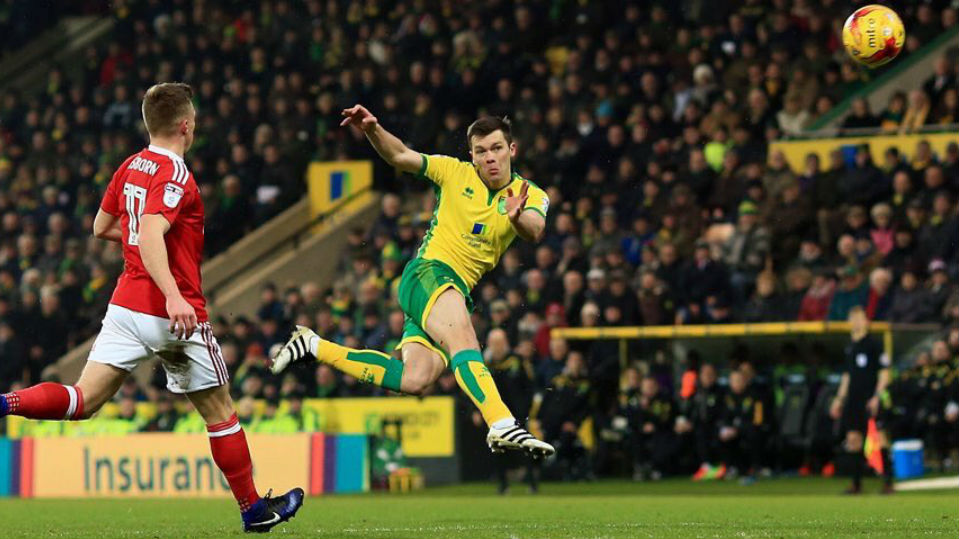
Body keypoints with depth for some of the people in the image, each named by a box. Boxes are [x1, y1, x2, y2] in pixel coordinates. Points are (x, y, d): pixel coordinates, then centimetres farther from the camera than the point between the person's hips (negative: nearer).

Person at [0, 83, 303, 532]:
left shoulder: (130, 167, 11)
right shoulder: (175, 175, -14)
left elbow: (101, 228, 23)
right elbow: (151, 235, -28)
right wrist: (173, 296, -38)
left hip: (126, 304, 6)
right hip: (176, 314, -6)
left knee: (82, 401, -2)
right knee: (219, 411, 9)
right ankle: (253, 508, 18)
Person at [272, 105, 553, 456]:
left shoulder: (530, 196, 3)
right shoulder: (456, 173, 1)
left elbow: (535, 231, -18)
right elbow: (400, 157, -1)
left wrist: (518, 218, -41)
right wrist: (373, 130, -20)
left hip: (458, 293, 4)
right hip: (428, 273, -4)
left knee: (414, 381, -11)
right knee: (463, 340, -34)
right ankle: (502, 425, -52)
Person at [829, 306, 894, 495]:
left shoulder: (874, 344, -5)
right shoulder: (850, 347, 15)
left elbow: (884, 373, -8)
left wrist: (877, 396, -16)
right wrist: (839, 399, 19)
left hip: (870, 400, -7)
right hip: (853, 399, 7)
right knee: (853, 438, 5)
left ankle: (888, 482, -5)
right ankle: (857, 483, 12)